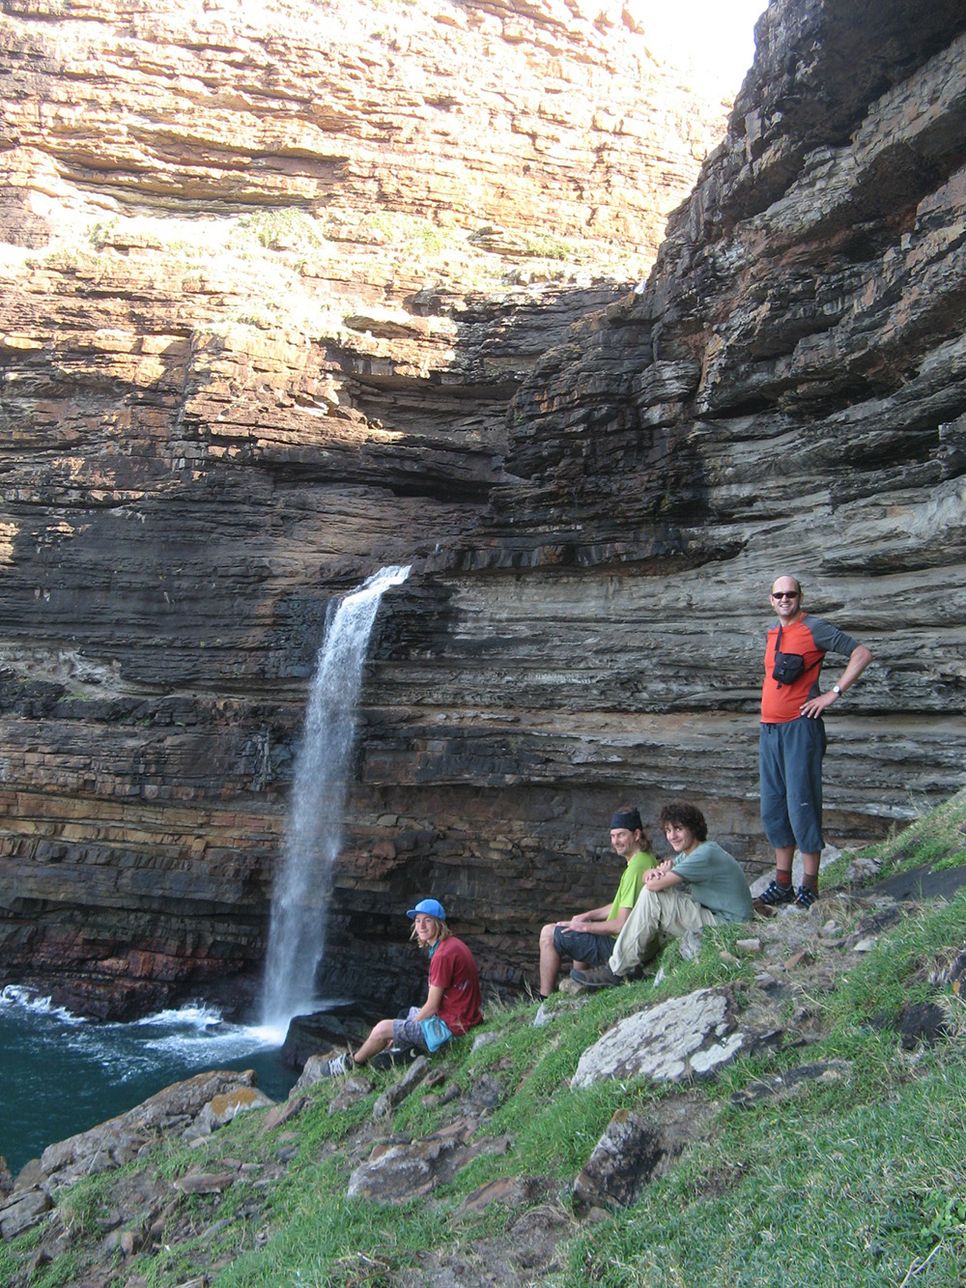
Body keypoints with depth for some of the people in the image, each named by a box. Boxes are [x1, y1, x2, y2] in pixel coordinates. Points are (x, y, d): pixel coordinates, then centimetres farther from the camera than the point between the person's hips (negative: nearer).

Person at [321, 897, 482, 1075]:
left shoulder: (443, 955, -23)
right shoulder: (453, 943, 7)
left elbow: (431, 1007, -18)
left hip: (450, 1027, -10)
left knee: (382, 1029, -2)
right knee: (411, 1012, 32)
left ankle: (352, 1063, 23)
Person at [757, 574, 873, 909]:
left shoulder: (814, 628, -5)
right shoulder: (772, 633, 16)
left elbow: (862, 654, -8)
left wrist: (833, 693, -12)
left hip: (799, 728, -7)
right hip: (769, 730, 8)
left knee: (801, 806, -6)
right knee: (773, 808, 9)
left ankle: (809, 887, 1)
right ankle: (782, 885, 17)